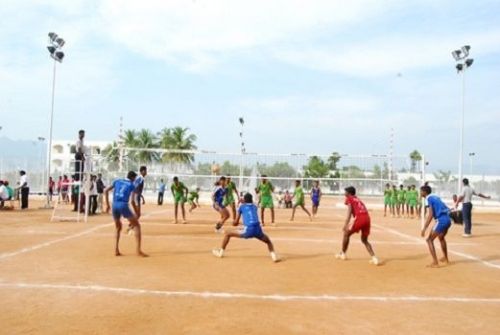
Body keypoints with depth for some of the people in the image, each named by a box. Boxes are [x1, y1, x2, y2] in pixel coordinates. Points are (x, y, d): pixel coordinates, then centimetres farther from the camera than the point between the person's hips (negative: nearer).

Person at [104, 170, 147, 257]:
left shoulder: (117, 181, 19)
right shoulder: (132, 185, 8)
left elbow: (106, 190, 12)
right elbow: (132, 201, -3)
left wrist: (107, 205, 16)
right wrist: (137, 213, 5)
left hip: (114, 205, 5)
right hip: (123, 205, -5)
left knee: (118, 228, 25)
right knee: (137, 225, 8)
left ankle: (116, 250, 15)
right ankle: (138, 250, -2)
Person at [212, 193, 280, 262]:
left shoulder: (242, 207, 16)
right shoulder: (255, 207, 24)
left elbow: (236, 223, 19)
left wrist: (234, 223, 43)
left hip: (248, 231, -3)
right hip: (258, 230, 3)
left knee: (227, 234, 18)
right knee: (268, 241, 30)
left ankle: (220, 253, 23)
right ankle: (274, 256, 6)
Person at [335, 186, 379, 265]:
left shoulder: (349, 199, 9)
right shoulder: (358, 199, 29)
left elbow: (349, 211, -7)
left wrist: (346, 224, -15)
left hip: (360, 218, -7)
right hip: (367, 218, 7)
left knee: (346, 234, 13)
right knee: (364, 240, 18)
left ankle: (342, 254, 22)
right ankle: (374, 258, 2)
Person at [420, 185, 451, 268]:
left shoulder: (428, 198, -6)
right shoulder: (435, 196, 19)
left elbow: (430, 214, -15)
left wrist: (424, 228, -16)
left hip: (441, 220, -9)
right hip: (448, 219, 9)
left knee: (429, 240, 0)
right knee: (441, 237, 32)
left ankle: (435, 263, -6)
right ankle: (445, 258, 45)